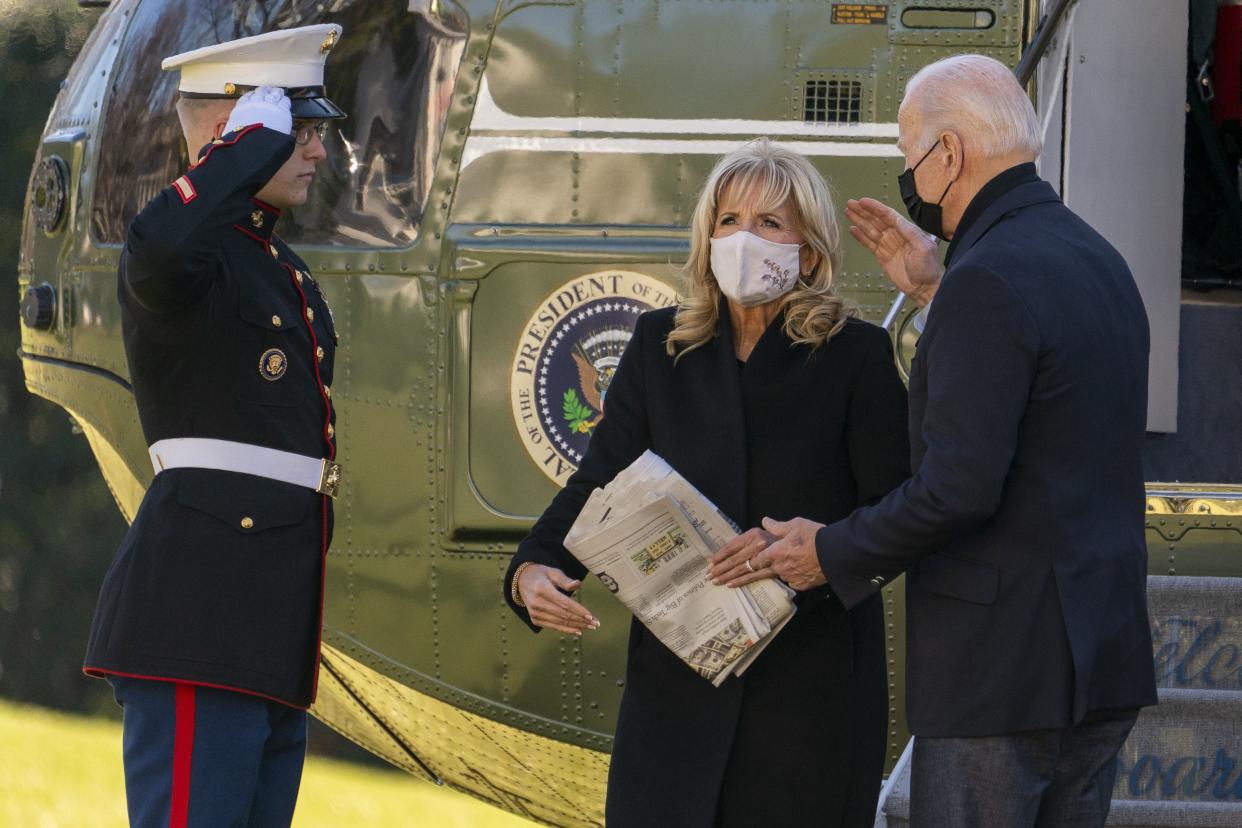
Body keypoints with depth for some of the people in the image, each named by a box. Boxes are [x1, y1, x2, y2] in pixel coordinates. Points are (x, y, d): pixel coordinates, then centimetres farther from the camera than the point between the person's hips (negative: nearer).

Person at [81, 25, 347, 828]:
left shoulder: (277, 267, 21)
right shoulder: (193, 248, -10)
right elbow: (163, 250, -37)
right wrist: (255, 143, -21)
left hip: (270, 626, 10)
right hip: (200, 612, -10)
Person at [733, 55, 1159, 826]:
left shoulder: (989, 280, -17)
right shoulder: (1099, 262, 12)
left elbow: (960, 488, -23)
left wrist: (833, 553, -8)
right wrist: (931, 292, 25)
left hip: (999, 668, -9)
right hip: (1102, 659, 9)